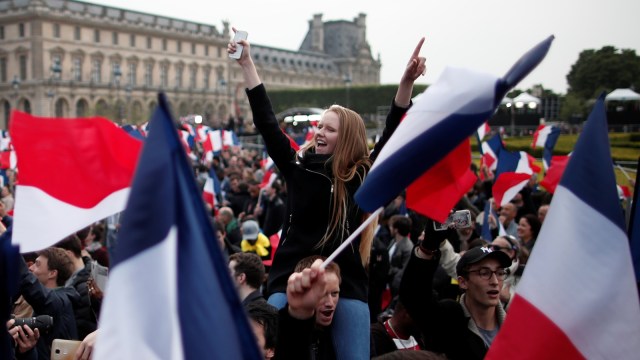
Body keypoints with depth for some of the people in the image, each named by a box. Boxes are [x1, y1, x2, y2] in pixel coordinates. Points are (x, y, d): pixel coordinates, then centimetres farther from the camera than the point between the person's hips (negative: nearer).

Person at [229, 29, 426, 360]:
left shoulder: (363, 176, 3)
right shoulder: (298, 167, 7)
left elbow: (393, 134, -5)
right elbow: (267, 124, 4)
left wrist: (407, 82, -18)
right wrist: (246, 63, 1)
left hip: (347, 284, -1)